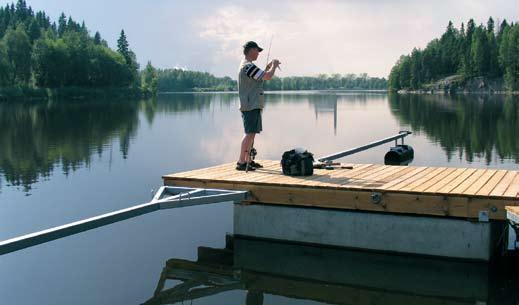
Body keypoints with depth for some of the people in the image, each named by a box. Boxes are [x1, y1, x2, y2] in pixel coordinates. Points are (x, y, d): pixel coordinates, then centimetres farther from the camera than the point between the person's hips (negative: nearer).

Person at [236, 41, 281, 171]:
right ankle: (241, 162, -11)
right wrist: (274, 66, -2)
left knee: (251, 133, 14)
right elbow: (267, 77, -19)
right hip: (251, 106, -11)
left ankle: (248, 160, 20)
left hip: (252, 105, 11)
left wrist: (269, 67, 21)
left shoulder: (245, 65, 18)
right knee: (249, 133, -11)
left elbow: (261, 77, 30)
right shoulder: (248, 66, -15)